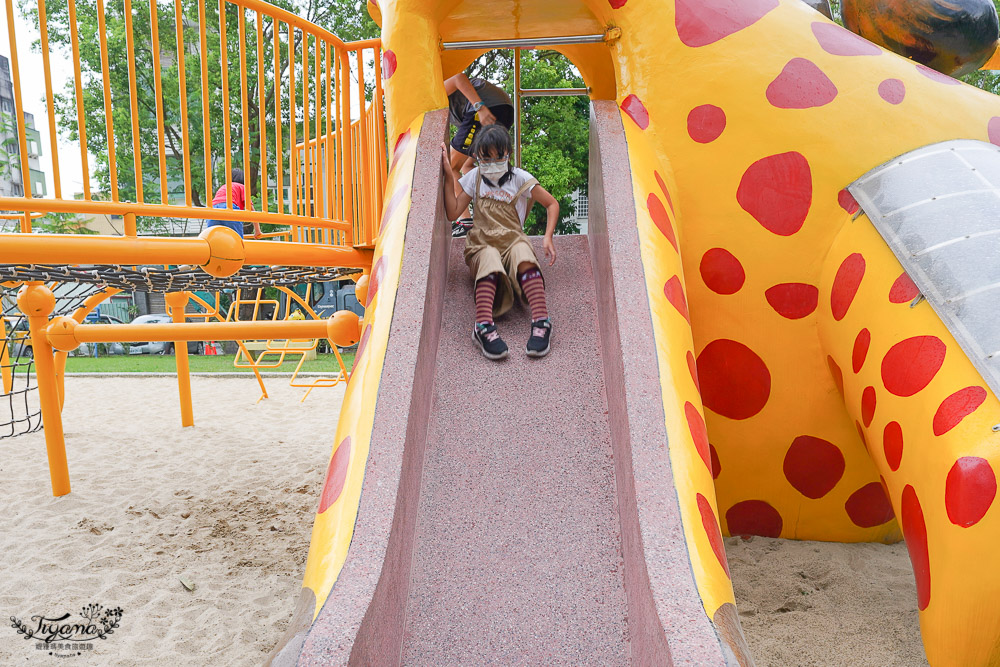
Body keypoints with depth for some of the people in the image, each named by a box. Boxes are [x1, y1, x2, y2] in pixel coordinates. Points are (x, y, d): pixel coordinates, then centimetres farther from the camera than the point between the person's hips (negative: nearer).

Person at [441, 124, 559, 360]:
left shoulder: (519, 178, 4)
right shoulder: (475, 178, 10)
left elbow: (552, 203, 10)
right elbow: (453, 213, 4)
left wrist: (548, 237, -5)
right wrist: (449, 175, -2)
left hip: (512, 241, 0)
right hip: (481, 244, 1)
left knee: (522, 252, -39)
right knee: (489, 258, -38)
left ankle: (541, 323, -49)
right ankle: (484, 326, -54)